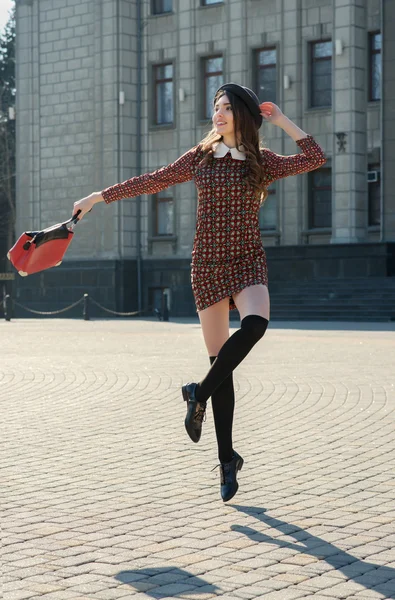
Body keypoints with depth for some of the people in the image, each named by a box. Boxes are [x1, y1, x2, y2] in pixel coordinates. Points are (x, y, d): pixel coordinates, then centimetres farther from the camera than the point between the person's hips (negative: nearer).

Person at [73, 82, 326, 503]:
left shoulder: (262, 161, 6)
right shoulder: (200, 158, 8)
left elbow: (315, 158, -2)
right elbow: (152, 181, 14)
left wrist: (281, 121, 0)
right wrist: (100, 196, 18)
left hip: (248, 262, 0)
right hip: (208, 264, 0)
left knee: (255, 324, -34)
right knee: (221, 363, -1)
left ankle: (199, 392, -13)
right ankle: (227, 460, 6)